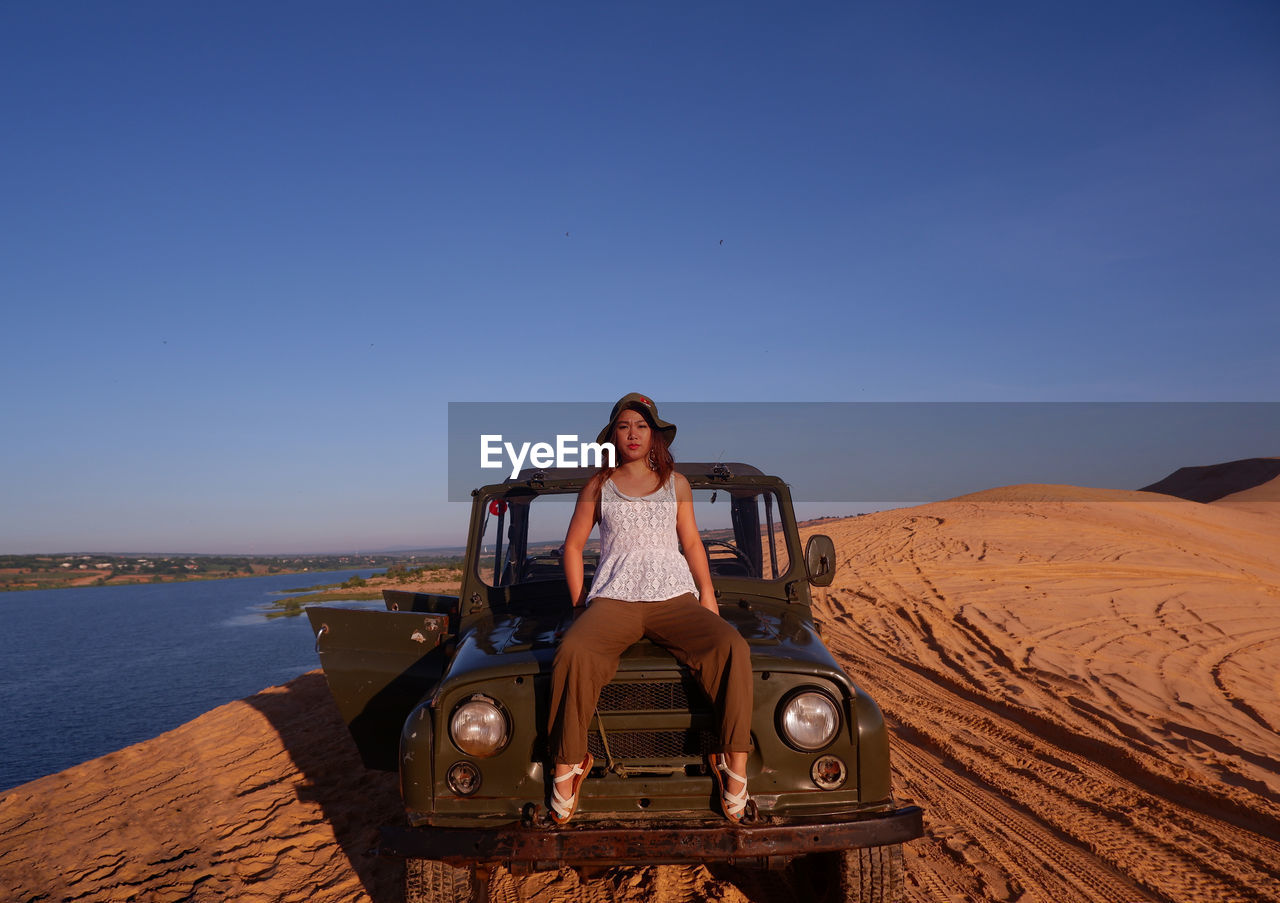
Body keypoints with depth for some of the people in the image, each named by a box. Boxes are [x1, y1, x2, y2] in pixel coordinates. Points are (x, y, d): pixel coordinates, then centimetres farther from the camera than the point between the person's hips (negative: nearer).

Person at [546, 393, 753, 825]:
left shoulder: (676, 483, 17)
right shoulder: (598, 486, 14)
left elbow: (691, 542, 19)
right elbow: (573, 545, 16)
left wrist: (707, 592, 5)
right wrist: (580, 605, 6)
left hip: (675, 596, 1)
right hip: (613, 599, -1)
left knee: (732, 647, -28)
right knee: (573, 654, -33)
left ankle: (733, 759, -17)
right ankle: (567, 765, -17)